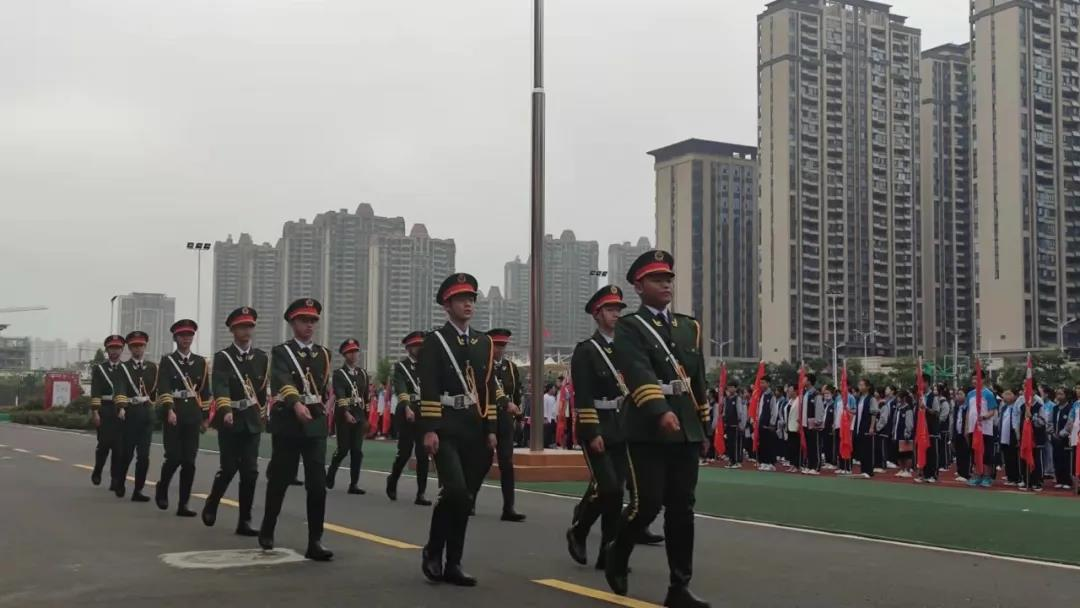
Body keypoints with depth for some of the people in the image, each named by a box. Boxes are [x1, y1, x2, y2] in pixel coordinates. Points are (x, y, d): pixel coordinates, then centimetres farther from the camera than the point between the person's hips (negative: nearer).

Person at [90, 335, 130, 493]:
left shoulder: (125, 369, 11)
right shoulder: (99, 368, 8)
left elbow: (123, 389, 1)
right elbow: (95, 392, -1)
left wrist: (122, 407, -10)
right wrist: (95, 411, -9)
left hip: (121, 411, 1)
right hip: (104, 410, -1)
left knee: (119, 446, -2)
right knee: (104, 443, -5)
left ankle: (116, 481, 3)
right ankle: (97, 471, 22)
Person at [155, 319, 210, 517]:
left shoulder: (201, 362, 13)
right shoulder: (167, 361, 2)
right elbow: (163, 388, -10)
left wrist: (205, 417, 10)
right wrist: (169, 410, -23)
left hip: (193, 415, 3)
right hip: (173, 413, -3)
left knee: (189, 461, -1)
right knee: (174, 458, -8)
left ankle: (183, 504, 3)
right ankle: (162, 488, 22)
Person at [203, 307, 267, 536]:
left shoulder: (262, 357, 8)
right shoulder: (222, 357, -5)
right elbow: (220, 387, -20)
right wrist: (226, 410, -36)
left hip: (252, 422, 3)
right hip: (230, 420, -3)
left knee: (250, 471, -3)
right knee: (229, 469, -2)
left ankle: (244, 520, 2)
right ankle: (210, 506, 25)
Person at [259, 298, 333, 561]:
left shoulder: (324, 354, 12)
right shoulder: (281, 352, -4)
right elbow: (282, 382, -23)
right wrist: (296, 404, -40)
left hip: (316, 426, 3)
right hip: (287, 426, -3)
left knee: (318, 484, -8)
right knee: (279, 481, 8)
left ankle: (315, 541, -8)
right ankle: (267, 531, 29)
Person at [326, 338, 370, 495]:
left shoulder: (363, 373, 15)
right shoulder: (339, 373, -2)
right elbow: (340, 395, -15)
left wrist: (366, 418, 15)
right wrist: (346, 413, -28)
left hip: (359, 417, 4)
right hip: (343, 416, -4)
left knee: (357, 451, -1)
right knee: (343, 449, -4)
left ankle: (354, 484, 2)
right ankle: (329, 474, 20)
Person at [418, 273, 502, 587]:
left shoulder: (484, 342, 14)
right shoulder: (434, 341, -2)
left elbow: (489, 389, 14)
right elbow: (428, 390, -9)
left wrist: (490, 429, 8)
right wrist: (429, 429, -16)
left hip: (474, 430, 5)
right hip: (445, 429, -5)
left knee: (464, 497, 5)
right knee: (455, 491, -19)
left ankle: (453, 564, 12)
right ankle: (432, 551, 1)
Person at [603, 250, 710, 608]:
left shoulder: (689, 327, 17)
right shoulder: (628, 328, -4)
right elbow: (640, 374, -21)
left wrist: (703, 428, 18)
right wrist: (660, 412, -36)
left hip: (685, 432, 5)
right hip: (647, 431, -5)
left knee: (682, 509, 3)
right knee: (647, 504, -8)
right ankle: (617, 556, 21)